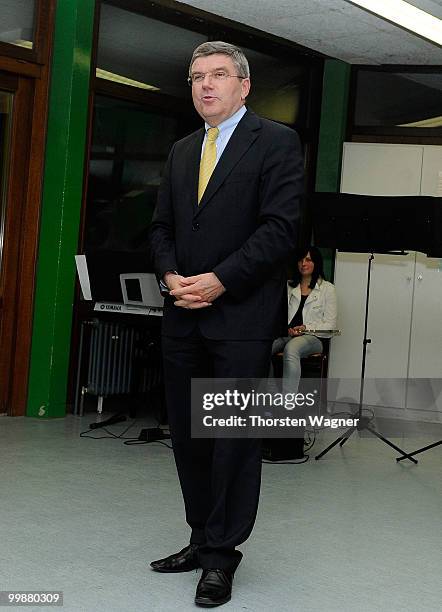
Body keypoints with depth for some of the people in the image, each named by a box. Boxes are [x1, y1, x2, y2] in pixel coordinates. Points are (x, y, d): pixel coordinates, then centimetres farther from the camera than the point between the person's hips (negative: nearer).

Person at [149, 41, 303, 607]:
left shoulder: (276, 142, -1)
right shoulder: (181, 151, 19)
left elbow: (280, 226, -11)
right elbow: (162, 226, 18)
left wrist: (220, 280, -16)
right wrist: (171, 275, -2)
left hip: (241, 315, -6)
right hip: (183, 315, 6)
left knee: (235, 437, -1)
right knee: (187, 434, 10)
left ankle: (221, 555, 9)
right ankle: (202, 539, 23)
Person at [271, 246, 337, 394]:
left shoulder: (327, 288, 13)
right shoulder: (289, 286, 25)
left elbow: (330, 324, 7)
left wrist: (306, 327, -9)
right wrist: (287, 329, -5)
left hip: (312, 337, -3)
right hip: (285, 335, 3)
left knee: (291, 348, -40)